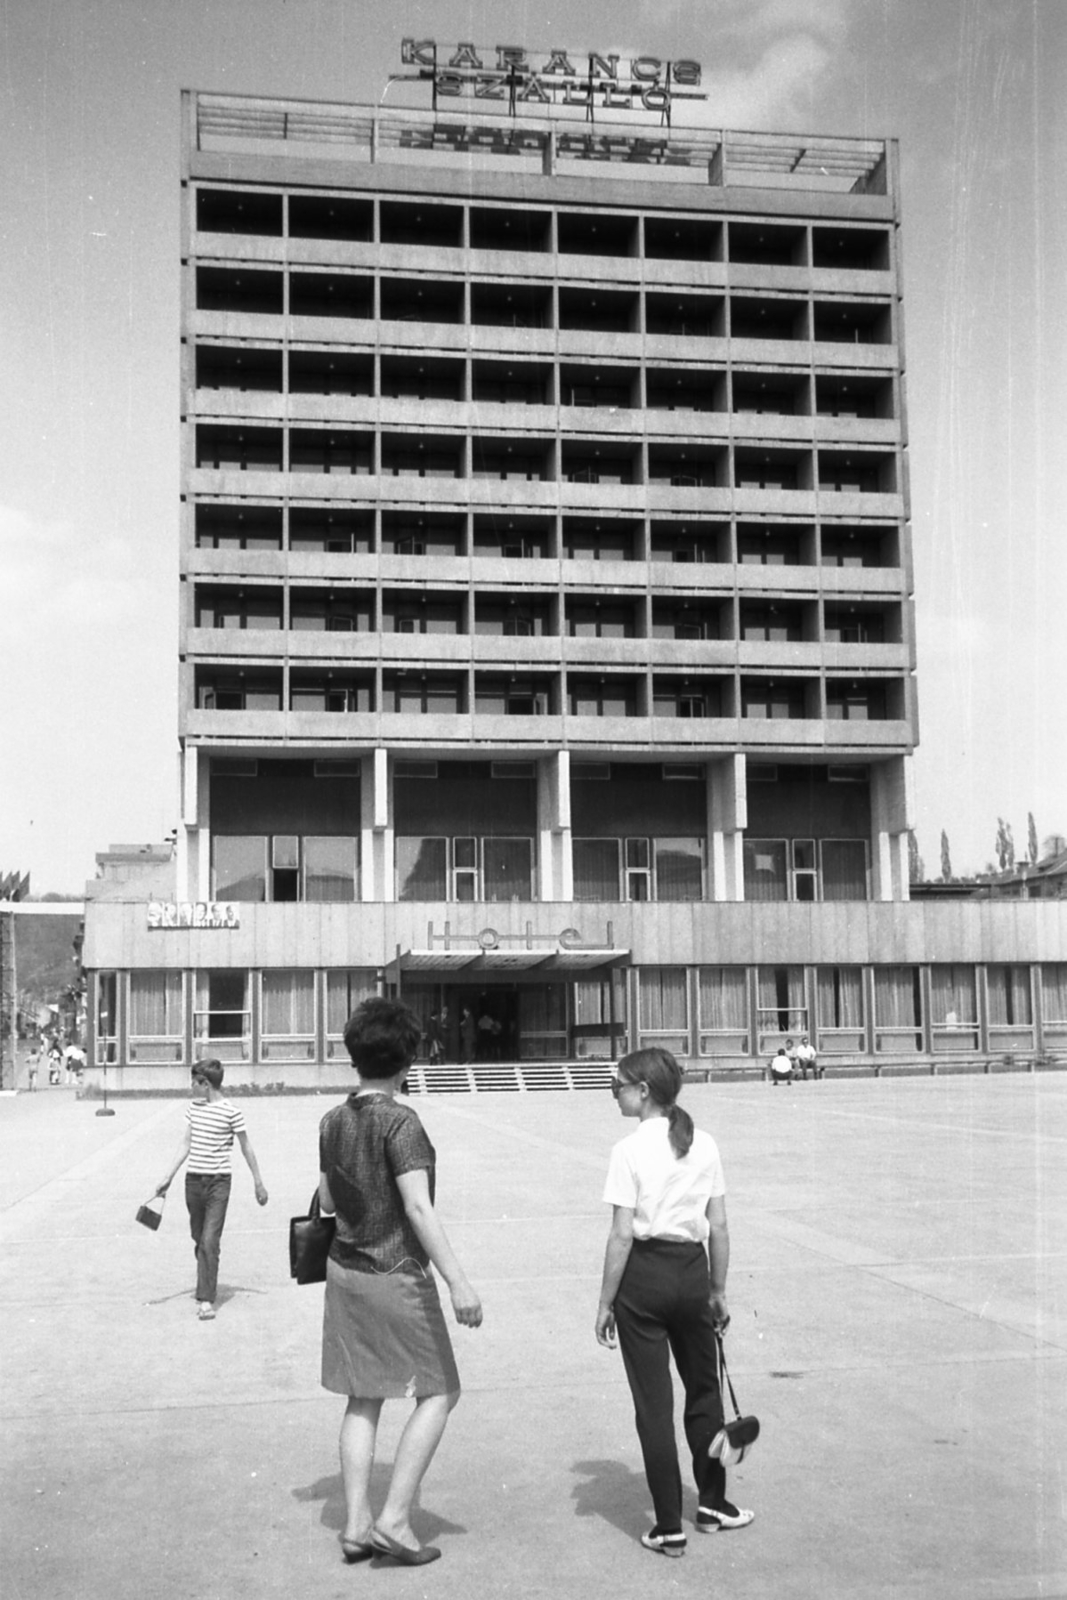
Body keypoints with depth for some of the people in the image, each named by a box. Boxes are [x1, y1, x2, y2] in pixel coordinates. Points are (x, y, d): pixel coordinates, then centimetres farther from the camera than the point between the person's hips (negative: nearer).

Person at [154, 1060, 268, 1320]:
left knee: (210, 1242, -9)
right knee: (198, 1238, 13)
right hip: (193, 1179, 6)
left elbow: (246, 1148, -2)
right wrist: (168, 1178, 6)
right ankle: (206, 1285, 28)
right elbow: (185, 1144, 11)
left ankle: (206, 1299, -5)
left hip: (218, 1182, -5)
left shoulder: (231, 1112, -11)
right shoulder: (193, 1107, 6)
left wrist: (259, 1184, 3)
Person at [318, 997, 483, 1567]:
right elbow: (418, 1207, -25)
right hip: (395, 1274, -7)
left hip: (344, 1269, 7)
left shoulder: (333, 1121, 3)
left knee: (362, 1400, 14)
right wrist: (457, 1282, -25)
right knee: (438, 1392, 5)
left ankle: (356, 1526, 16)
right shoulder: (399, 1122, -18)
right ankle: (394, 1519, 1)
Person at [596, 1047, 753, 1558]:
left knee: (653, 1402, 6)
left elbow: (623, 1235, -14)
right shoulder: (704, 1146, 1)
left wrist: (605, 1304, -7)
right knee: (704, 1389, 22)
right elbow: (719, 1228, 3)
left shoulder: (630, 1151, -13)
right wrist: (718, 1291, 13)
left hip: (643, 1275, -4)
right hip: (692, 1271, 4)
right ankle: (712, 1503, 34)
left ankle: (668, 1527, 12)